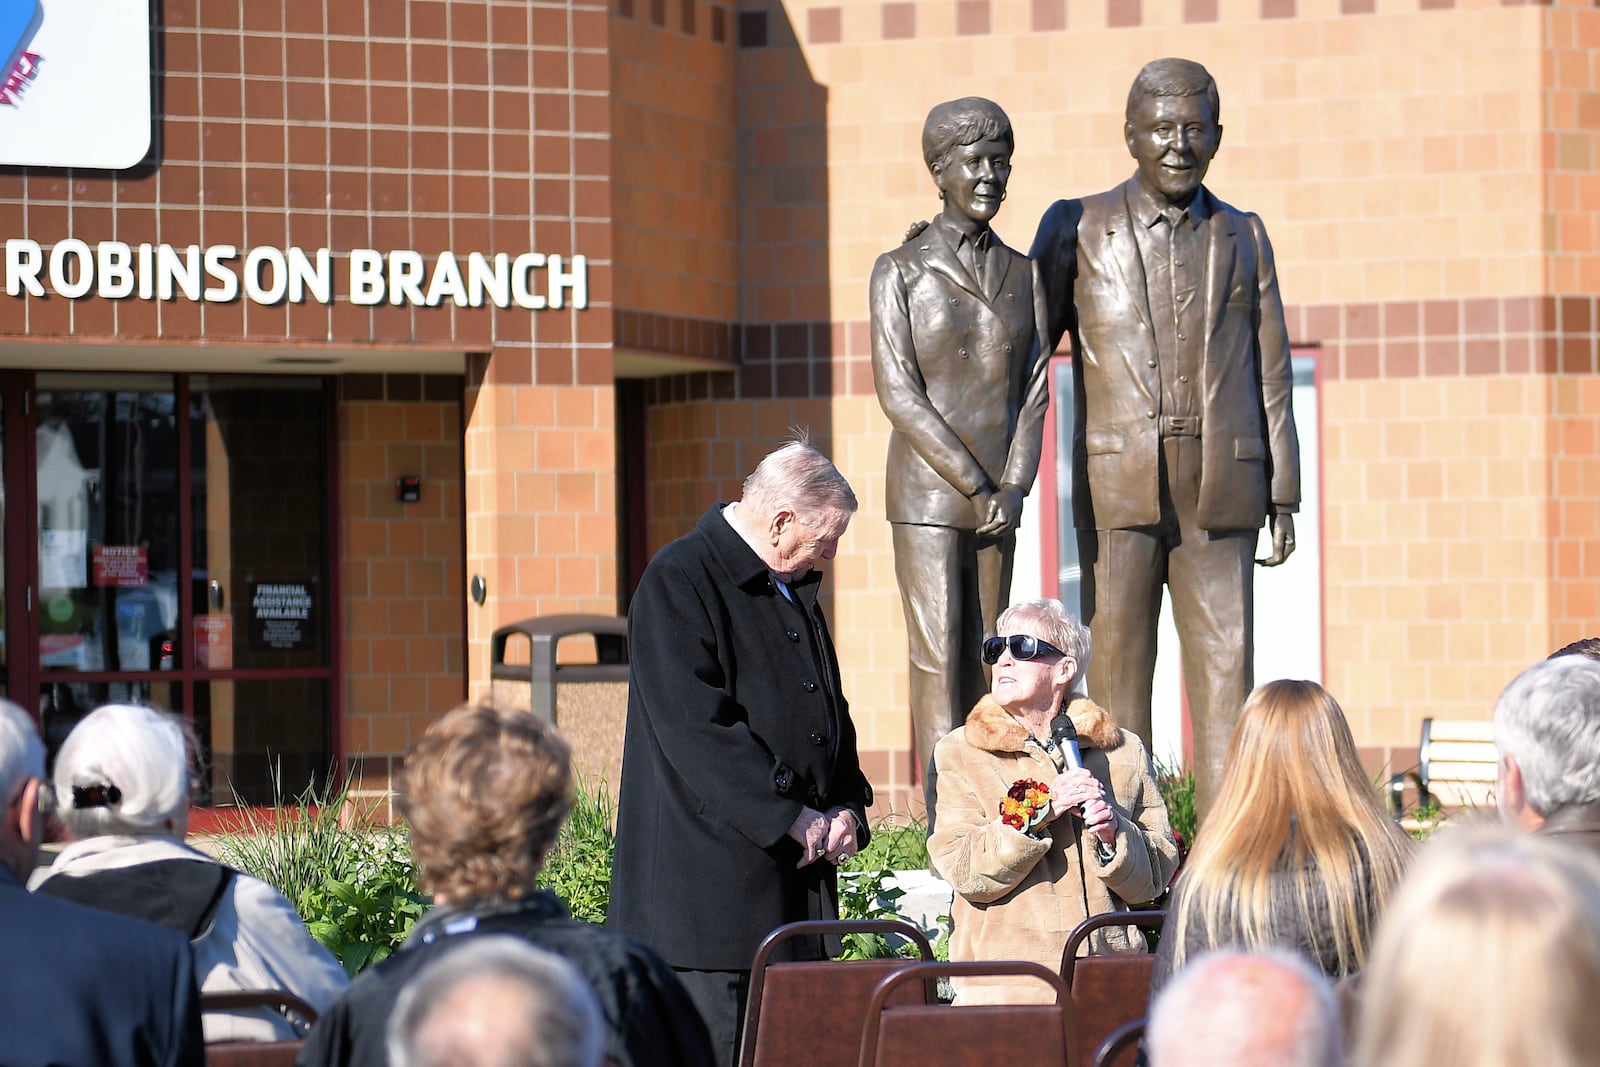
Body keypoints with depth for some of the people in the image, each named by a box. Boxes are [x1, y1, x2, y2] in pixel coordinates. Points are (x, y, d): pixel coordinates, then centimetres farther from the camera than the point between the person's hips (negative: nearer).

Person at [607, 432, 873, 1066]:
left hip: (797, 873, 9)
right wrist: (791, 817, -18)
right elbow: (695, 727, -19)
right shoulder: (678, 583, -11)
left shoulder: (794, 589, 17)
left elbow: (829, 709, 24)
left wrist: (846, 807, 5)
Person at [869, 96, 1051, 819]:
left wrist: (1013, 487, -8)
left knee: (984, 661, 4)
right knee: (938, 658, -10)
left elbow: (1033, 392, 8)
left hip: (998, 497, 4)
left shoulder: (1024, 275, 12)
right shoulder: (900, 271, -1)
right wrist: (975, 486, -13)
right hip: (927, 493, -4)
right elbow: (898, 393, -8)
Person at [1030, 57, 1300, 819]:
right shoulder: (1076, 230, 5)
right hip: (1116, 490, -1)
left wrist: (1284, 498, 5)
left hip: (1220, 493, 2)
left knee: (1225, 670, -2)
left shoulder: (1244, 238, 11)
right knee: (1117, 671, -2)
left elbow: (1271, 377, 11)